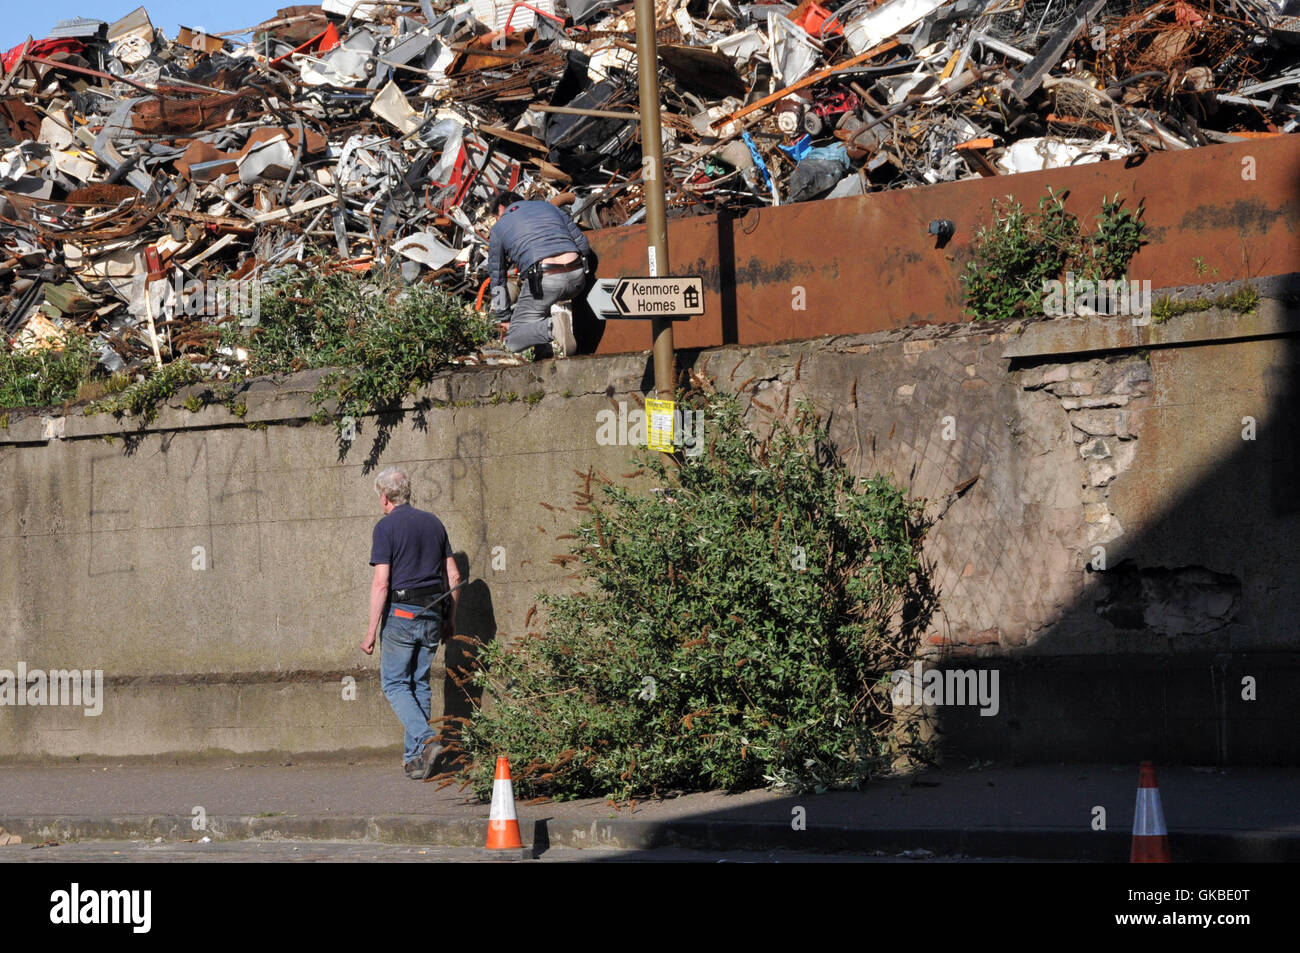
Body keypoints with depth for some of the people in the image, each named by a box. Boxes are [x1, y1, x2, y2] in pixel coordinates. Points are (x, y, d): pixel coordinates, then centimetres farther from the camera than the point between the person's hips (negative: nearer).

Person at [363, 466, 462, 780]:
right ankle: (414, 759, 13)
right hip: (432, 614, 6)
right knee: (420, 684, 13)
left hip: (401, 613, -6)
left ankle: (425, 741, -16)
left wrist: (372, 630, -11)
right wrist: (450, 619, 20)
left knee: (394, 683, 3)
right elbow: (453, 576, 12)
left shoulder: (387, 527, -7)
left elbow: (381, 583, -13)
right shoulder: (434, 523, 12)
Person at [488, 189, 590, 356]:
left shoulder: (498, 228, 20)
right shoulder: (547, 206, 28)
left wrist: (504, 318, 30)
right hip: (577, 277, 5)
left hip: (544, 280, -5)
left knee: (513, 340, 6)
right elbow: (583, 244, 23)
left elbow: (497, 278, 22)